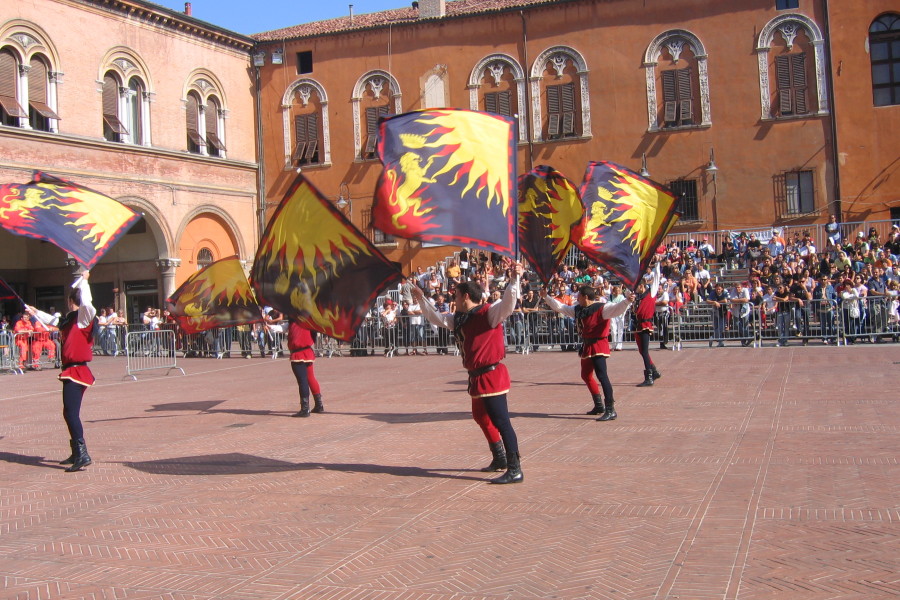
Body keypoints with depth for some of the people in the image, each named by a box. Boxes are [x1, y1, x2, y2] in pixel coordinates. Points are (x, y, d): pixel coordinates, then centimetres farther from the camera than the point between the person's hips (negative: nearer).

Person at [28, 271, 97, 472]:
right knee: (70, 413, 16)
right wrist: (36, 312, 53)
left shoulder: (83, 317, -10)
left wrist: (84, 280, -21)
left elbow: (86, 302, -32)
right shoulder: (70, 319, 16)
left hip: (76, 371, -10)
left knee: (71, 412, -17)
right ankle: (77, 453, 26)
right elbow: (52, 320, 38)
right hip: (72, 371, 10)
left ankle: (82, 455, -22)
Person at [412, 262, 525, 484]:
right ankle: (499, 459, 38)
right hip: (477, 377, 10)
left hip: (491, 376, -10)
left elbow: (508, 301, -28)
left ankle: (515, 470, -11)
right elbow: (436, 318, 25)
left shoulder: (489, 313, -13)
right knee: (480, 417, 22)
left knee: (501, 421, -12)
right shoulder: (459, 318, 13)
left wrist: (516, 278, -41)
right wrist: (421, 300, 25)